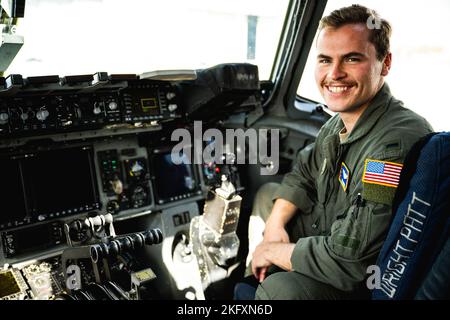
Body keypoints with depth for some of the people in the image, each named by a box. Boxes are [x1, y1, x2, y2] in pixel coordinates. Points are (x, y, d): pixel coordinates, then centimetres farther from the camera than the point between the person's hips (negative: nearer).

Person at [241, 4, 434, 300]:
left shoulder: (397, 143, -32)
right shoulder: (341, 121, -3)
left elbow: (348, 261, -32)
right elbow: (302, 175, 12)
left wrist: (273, 250, -16)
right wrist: (274, 226, -4)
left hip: (362, 283, -9)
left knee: (280, 288, -32)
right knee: (267, 194, 17)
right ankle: (254, 278, 30)